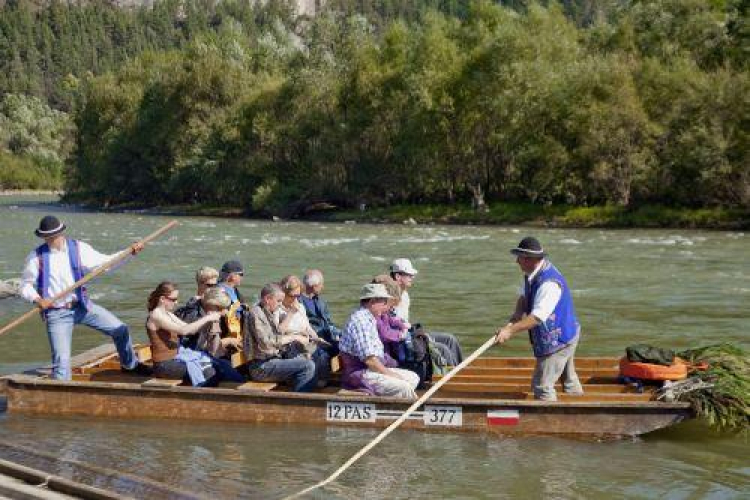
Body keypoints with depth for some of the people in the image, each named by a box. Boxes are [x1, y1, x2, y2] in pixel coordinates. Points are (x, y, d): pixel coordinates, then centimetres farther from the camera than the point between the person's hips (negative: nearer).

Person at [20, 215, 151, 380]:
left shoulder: (78, 248, -1)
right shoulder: (36, 256, -5)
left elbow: (105, 262, 4)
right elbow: (26, 286, 0)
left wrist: (129, 251, -6)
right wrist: (37, 299, -20)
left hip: (82, 306, 3)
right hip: (56, 314, -2)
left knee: (120, 329, 3)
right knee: (61, 360, -8)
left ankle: (130, 364, 30)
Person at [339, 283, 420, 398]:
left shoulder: (369, 319, 17)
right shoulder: (360, 321, -17)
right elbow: (369, 360, -22)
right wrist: (390, 374, -13)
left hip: (373, 369, 11)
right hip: (360, 374, -11)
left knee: (413, 378, 6)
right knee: (404, 387, -26)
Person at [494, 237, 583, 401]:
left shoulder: (549, 283, -33)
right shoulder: (532, 273, -2)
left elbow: (538, 317, -36)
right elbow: (523, 297, 0)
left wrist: (510, 330, -36)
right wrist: (515, 317, -18)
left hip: (558, 340, -10)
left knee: (542, 386, -7)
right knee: (568, 378, 26)